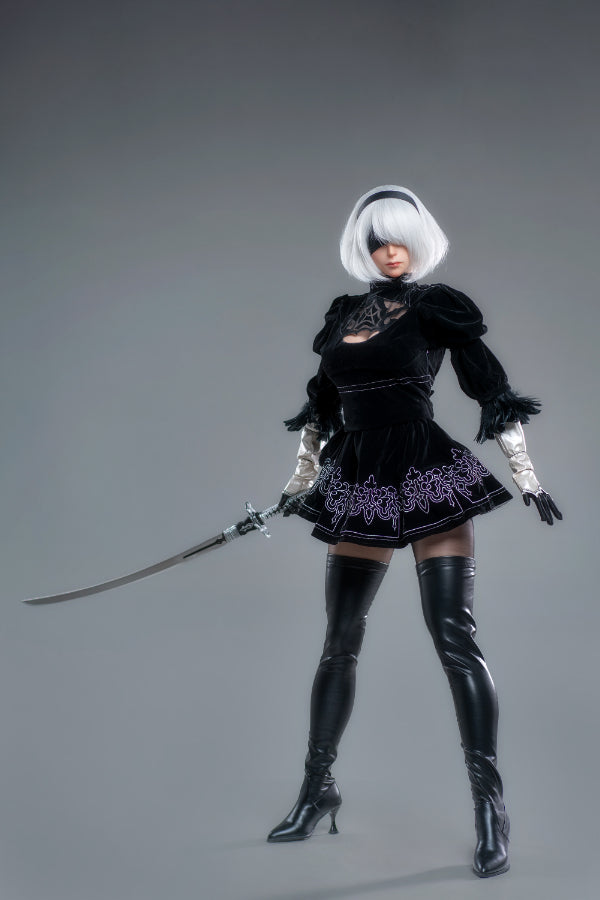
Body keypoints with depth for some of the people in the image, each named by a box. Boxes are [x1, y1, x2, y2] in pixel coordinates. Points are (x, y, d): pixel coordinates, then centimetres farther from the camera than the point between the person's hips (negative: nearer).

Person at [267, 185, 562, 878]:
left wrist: (527, 477, -6)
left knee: (454, 639, -10)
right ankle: (318, 789, 22)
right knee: (339, 643, 9)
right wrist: (301, 482, 24)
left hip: (428, 482, -5)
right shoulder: (342, 315, 15)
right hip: (357, 488, 5)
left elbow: (491, 390, -2)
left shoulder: (436, 307, 1)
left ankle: (490, 803, -3)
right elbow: (321, 406, 22)